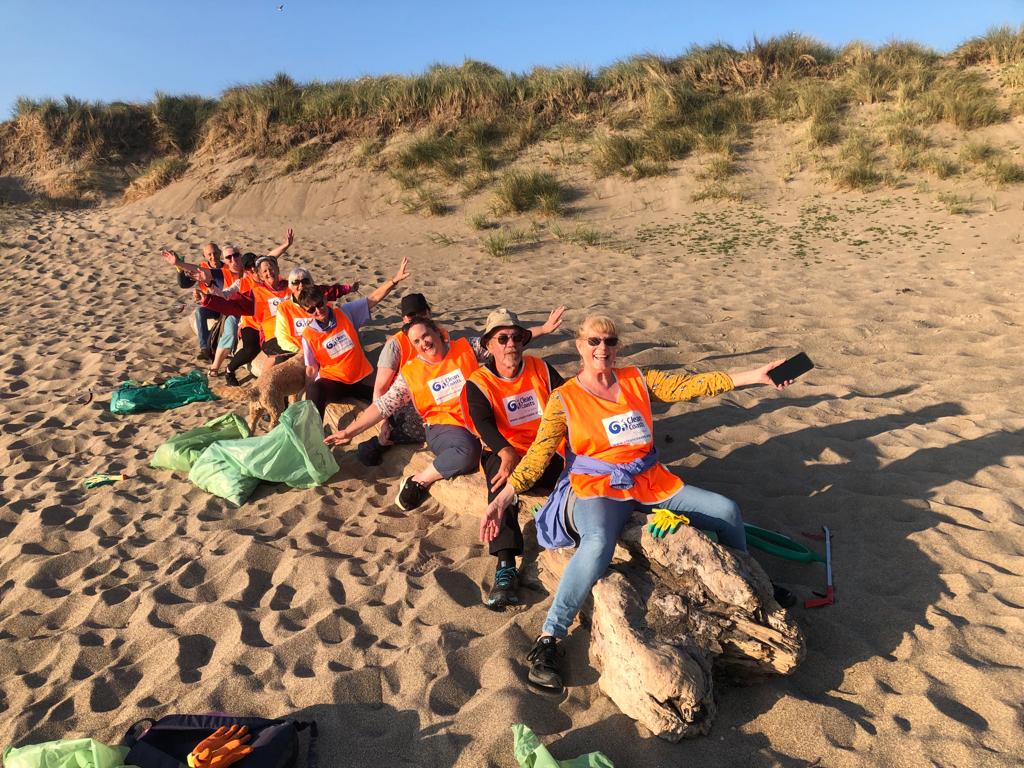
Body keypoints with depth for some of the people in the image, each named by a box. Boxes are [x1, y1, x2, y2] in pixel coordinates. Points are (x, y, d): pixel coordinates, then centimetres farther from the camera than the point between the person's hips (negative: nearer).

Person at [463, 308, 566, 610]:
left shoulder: (541, 369, 8)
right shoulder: (478, 382, 0)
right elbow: (483, 423, -16)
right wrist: (506, 453, -36)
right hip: (506, 456, -2)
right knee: (500, 474, -36)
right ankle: (506, 565, -40)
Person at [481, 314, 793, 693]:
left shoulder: (638, 379, 8)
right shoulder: (564, 399, -3)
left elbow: (688, 385, 1)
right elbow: (537, 455, -9)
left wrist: (755, 375, -5)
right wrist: (502, 499, -20)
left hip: (652, 483, 5)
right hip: (598, 490, -5)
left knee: (726, 510, 1)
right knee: (598, 543, -37)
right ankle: (547, 642, -27)